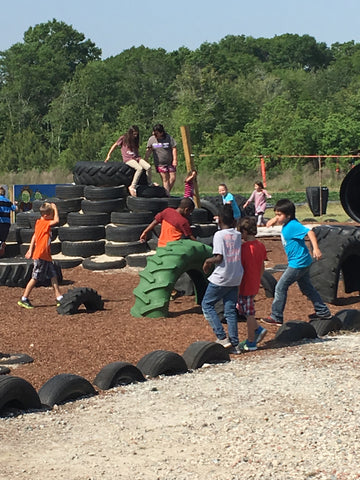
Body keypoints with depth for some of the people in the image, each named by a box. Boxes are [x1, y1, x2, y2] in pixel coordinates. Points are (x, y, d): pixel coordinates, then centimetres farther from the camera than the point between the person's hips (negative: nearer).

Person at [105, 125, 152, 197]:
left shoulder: (135, 140, 17)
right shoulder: (123, 138, 2)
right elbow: (115, 146, 9)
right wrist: (108, 155, 10)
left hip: (136, 157, 6)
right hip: (128, 159, -6)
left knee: (148, 167, -23)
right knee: (140, 168, -35)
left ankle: (150, 184, -7)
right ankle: (132, 187, -31)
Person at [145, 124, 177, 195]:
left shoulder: (169, 138, -3)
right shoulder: (151, 139, 1)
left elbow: (174, 149, -3)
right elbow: (148, 151, 3)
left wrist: (175, 160, -11)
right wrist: (145, 161, -4)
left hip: (170, 162, 1)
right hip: (160, 164, -1)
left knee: (173, 178, -4)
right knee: (165, 180, -4)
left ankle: (167, 191, 12)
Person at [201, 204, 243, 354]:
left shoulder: (219, 235, -13)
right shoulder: (238, 235, 5)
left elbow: (219, 257, -18)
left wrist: (208, 261, -2)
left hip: (220, 279, -6)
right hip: (236, 278, 6)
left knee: (207, 304, 8)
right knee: (230, 310, 11)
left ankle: (222, 337, -1)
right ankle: (234, 344, 9)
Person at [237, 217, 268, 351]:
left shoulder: (244, 248, -21)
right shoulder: (261, 246, 3)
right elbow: (262, 267, 12)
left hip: (245, 286, -8)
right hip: (254, 285, 8)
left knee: (249, 313, 2)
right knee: (242, 308, 23)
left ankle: (251, 343, 12)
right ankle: (258, 329, 20)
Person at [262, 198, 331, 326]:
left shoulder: (293, 225, -22)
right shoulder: (286, 223, 5)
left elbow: (309, 232, -32)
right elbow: (277, 219, 29)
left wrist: (315, 249, -43)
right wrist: (274, 220, 7)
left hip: (298, 263, -10)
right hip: (303, 263, 10)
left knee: (281, 287, -4)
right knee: (306, 287, 21)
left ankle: (276, 317, 2)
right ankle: (323, 311, 30)